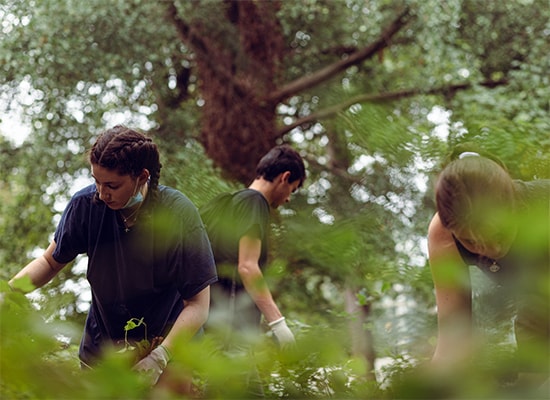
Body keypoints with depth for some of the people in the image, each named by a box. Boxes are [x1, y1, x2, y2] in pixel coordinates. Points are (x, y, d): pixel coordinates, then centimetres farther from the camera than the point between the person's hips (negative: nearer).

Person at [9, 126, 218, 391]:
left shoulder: (180, 215, -20)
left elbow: (197, 305, -19)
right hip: (102, 347, 3)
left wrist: (161, 355, -31)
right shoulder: (86, 204, -12)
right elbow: (51, 261, 5)